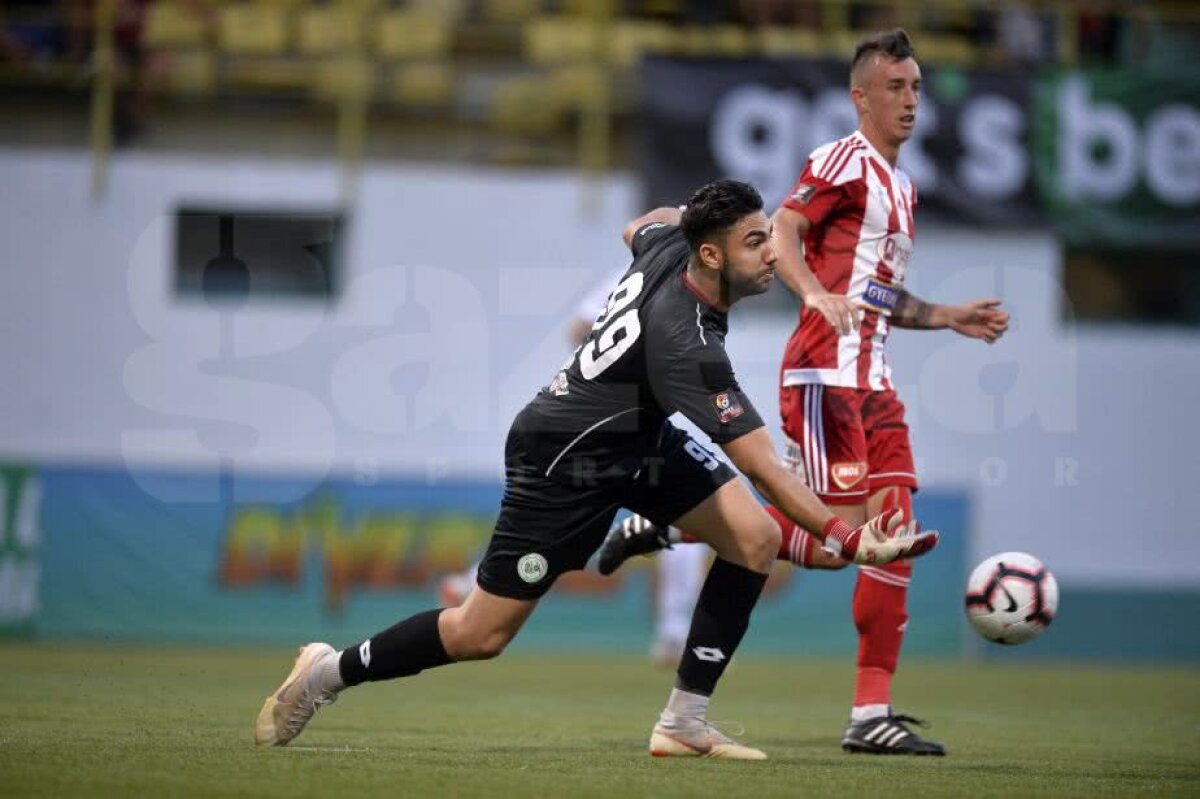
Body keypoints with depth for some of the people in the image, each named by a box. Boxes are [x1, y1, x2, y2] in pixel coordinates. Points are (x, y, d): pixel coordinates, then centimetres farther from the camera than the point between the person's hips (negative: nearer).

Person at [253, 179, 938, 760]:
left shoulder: (668, 244, -13)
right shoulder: (684, 344, -36)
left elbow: (639, 228, 16)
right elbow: (764, 470, -37)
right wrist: (848, 540, -38)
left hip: (639, 439, 9)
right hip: (565, 462, -9)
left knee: (755, 540, -7)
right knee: (481, 637, -3)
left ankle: (684, 724, -1)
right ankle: (330, 672, 20)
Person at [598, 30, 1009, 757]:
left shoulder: (902, 188, 22)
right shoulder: (844, 161, -5)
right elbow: (781, 232, -18)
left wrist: (951, 318, 26)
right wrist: (816, 293, -34)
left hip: (872, 379, 9)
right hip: (826, 373, -9)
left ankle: (873, 715, 0)